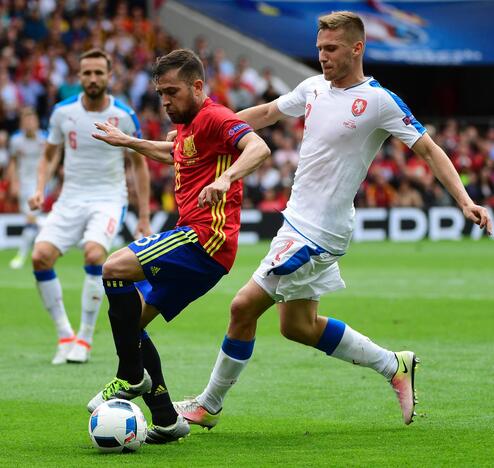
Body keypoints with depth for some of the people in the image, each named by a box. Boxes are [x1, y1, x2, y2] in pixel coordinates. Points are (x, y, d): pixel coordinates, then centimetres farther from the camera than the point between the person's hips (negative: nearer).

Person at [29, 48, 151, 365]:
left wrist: (144, 217, 2)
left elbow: (139, 164, 4)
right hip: (71, 199, 3)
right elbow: (49, 155, 13)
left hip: (109, 199, -3)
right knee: (41, 256, -19)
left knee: (94, 253, -30)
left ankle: (85, 339, -16)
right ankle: (65, 335, -3)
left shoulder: (124, 116, -7)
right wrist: (40, 190, -6)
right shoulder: (63, 111, -1)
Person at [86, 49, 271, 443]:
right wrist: (128, 142, 49)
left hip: (207, 236, -11)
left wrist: (224, 178, -43)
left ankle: (131, 377, -14)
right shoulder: (188, 125, 21)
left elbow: (259, 148, -28)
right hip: (196, 240, 11)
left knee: (116, 268, -24)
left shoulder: (213, 117, -9)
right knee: (129, 323, 9)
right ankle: (166, 420, 8)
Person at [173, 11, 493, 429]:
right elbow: (265, 113, 22)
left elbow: (428, 148, -9)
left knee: (245, 307, -6)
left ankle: (209, 405, 8)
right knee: (298, 325, 14)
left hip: (316, 232, -8)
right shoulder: (314, 88, 8)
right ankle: (394, 366, 23)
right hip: (298, 222, 8)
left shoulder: (379, 101, -12)